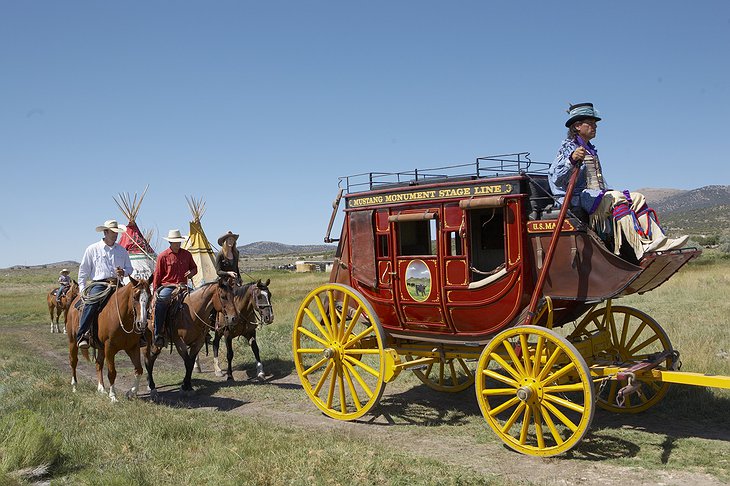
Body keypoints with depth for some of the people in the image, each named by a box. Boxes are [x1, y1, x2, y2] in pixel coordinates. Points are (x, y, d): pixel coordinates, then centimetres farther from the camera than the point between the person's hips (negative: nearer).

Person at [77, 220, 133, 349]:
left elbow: (130, 269, 22)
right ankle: (82, 336, -29)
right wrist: (82, 288, 2)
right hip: (98, 283, -3)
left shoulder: (122, 250, 17)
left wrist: (123, 272, -2)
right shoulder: (92, 249, 10)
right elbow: (83, 270, 10)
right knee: (92, 301, -30)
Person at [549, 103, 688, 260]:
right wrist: (572, 160, -36)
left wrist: (610, 191, 17)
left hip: (599, 195, 9)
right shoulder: (568, 148, -2)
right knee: (617, 198, -32)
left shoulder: (591, 150, 25)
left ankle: (661, 241, -23)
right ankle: (641, 247, -43)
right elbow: (555, 178, -19)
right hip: (579, 197, -9)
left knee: (638, 198, -8)